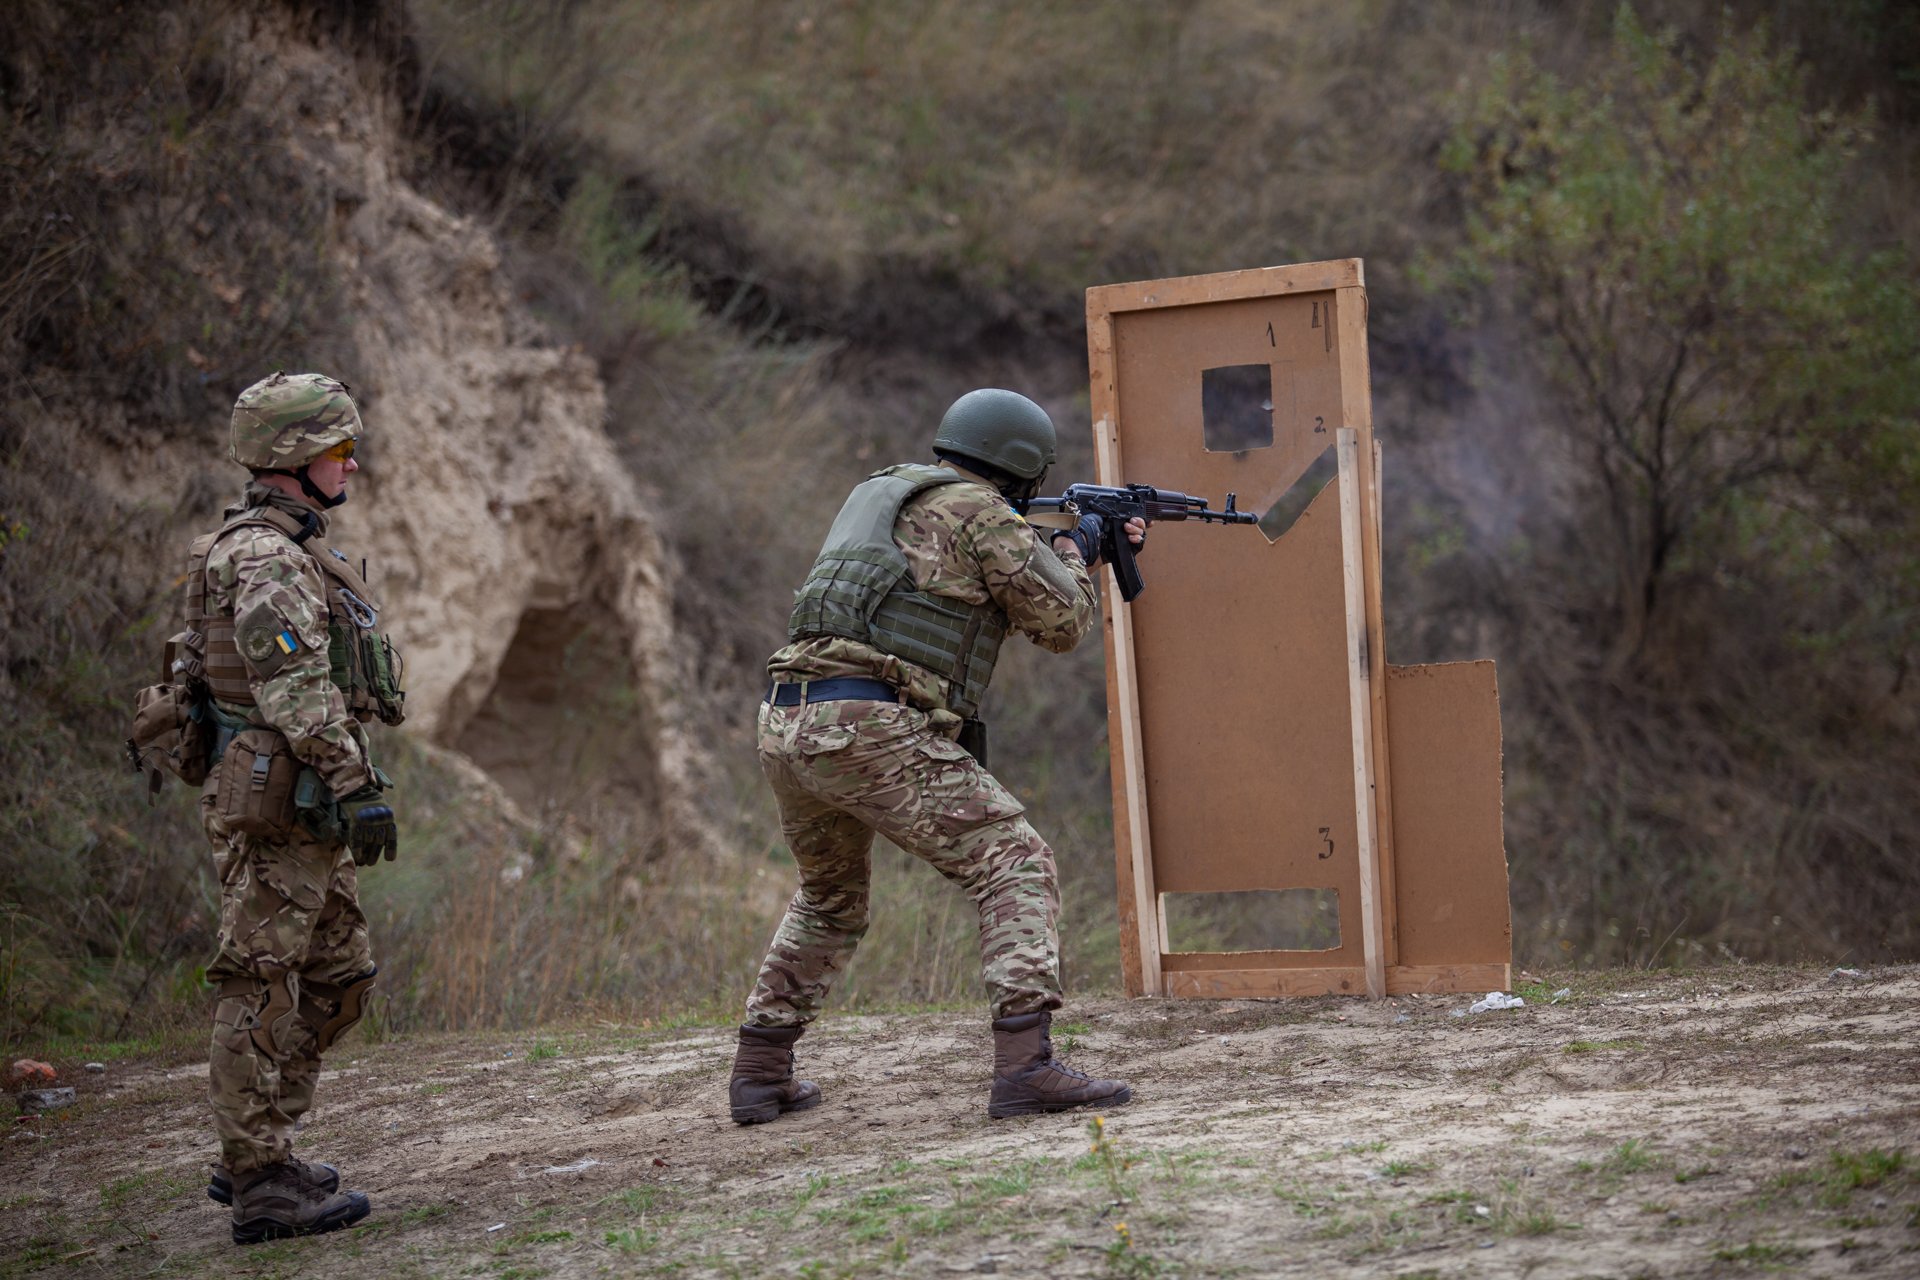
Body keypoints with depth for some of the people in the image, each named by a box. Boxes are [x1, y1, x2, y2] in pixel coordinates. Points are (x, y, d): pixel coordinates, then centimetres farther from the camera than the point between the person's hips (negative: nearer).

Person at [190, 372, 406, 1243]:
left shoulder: (294, 552, 19)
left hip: (304, 811, 11)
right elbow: (299, 695, -23)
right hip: (277, 803, -11)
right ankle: (261, 1184, -2)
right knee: (262, 989, -6)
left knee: (337, 980, 15)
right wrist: (359, 787, -26)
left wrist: (346, 790, 26)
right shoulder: (265, 560, -15)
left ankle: (254, 1158, 21)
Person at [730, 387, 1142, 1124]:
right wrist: (1074, 556, 27)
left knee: (828, 900, 28)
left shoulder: (882, 494, 27)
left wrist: (1086, 547, 41)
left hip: (786, 726, 8)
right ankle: (1025, 1065, -17)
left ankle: (760, 1074, 28)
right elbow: (1061, 623, 7)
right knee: (1015, 868, -4)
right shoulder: (981, 513, 1)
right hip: (871, 730, -8)